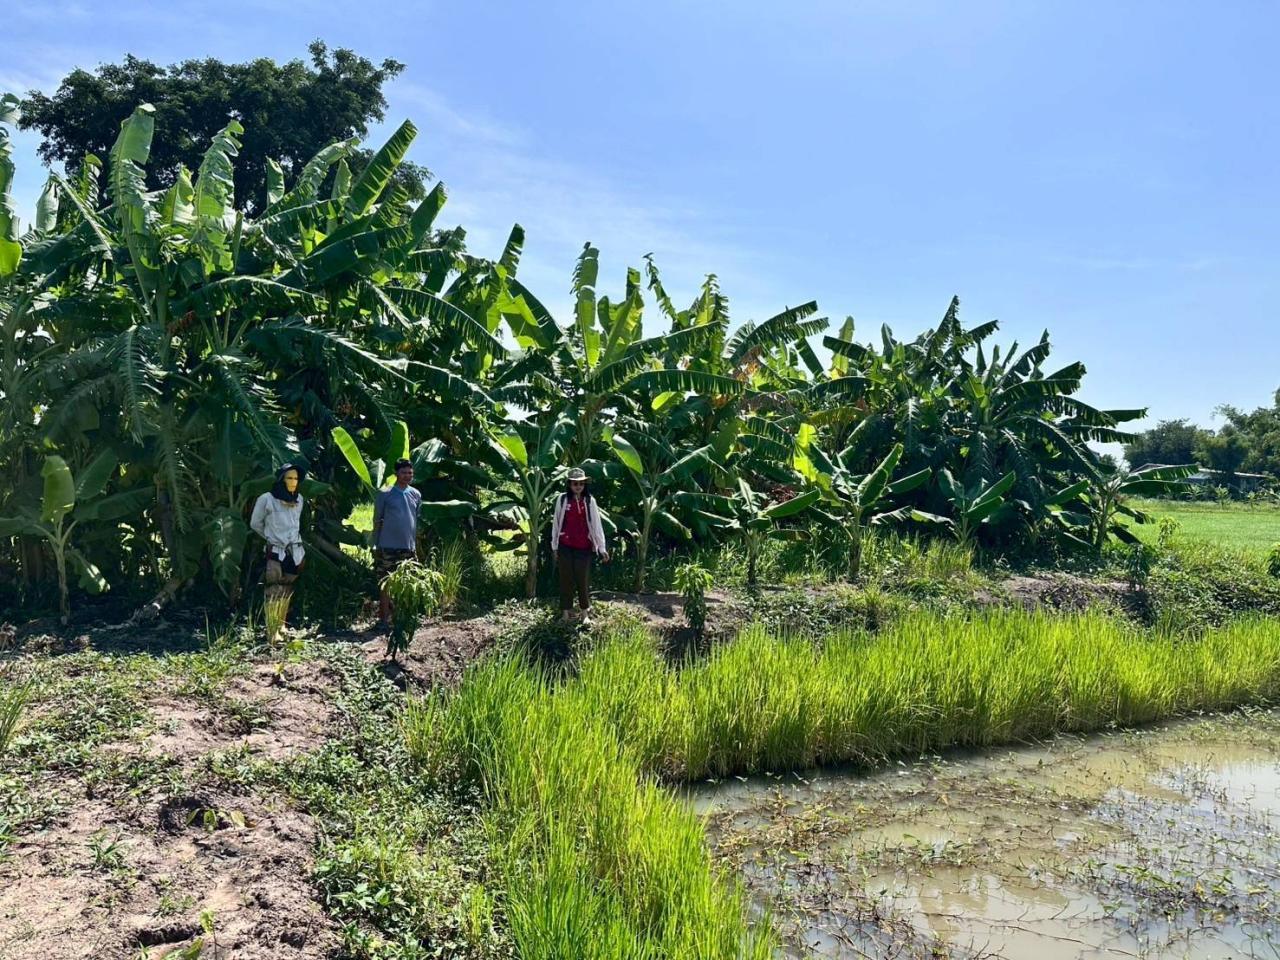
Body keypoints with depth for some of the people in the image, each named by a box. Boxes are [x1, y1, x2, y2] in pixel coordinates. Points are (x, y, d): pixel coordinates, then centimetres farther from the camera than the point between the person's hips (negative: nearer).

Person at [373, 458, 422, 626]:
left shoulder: (416, 494, 10)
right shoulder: (385, 494, -2)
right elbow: (377, 521, 2)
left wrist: (416, 546, 15)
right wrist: (376, 545, -2)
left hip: (409, 549, 4)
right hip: (388, 548, -4)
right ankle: (385, 618, 3)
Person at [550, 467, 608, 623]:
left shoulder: (590, 501, 0)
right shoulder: (563, 499, 0)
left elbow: (596, 524, -1)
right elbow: (556, 523, 6)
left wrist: (602, 547, -6)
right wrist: (555, 547, 7)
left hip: (584, 547, 0)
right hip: (565, 547, 0)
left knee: (583, 580, 6)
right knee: (566, 580, 6)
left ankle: (585, 612, 19)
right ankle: (566, 612, 15)